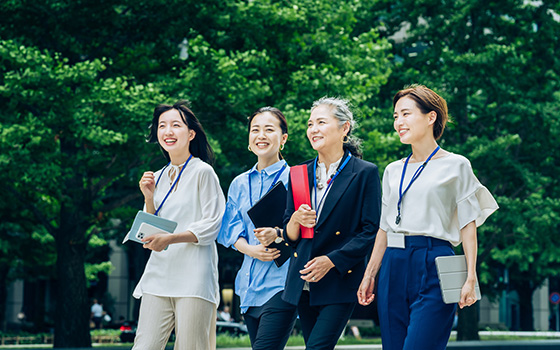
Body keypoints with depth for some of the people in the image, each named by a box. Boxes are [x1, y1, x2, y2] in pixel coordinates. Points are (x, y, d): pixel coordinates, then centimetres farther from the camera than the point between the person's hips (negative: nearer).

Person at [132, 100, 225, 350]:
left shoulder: (203, 172, 0)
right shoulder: (159, 177, 17)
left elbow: (211, 225, -7)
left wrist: (170, 238, -17)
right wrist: (149, 198, 2)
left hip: (193, 277, -5)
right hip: (158, 274, 5)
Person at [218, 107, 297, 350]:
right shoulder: (240, 184, 17)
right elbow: (231, 231, 13)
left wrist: (278, 234, -25)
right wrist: (251, 250, -8)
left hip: (281, 282, -6)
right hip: (250, 285, 6)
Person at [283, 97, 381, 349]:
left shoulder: (365, 173, -3)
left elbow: (371, 232, -7)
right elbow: (290, 237, 14)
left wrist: (331, 260, -14)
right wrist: (296, 220, -9)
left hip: (340, 281, -5)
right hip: (303, 282, 5)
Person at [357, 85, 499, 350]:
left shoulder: (455, 166, 2)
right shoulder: (393, 171, 16)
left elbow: (468, 225, -2)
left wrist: (470, 277, -11)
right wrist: (369, 275, 15)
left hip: (434, 266, -5)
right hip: (393, 267, 5)